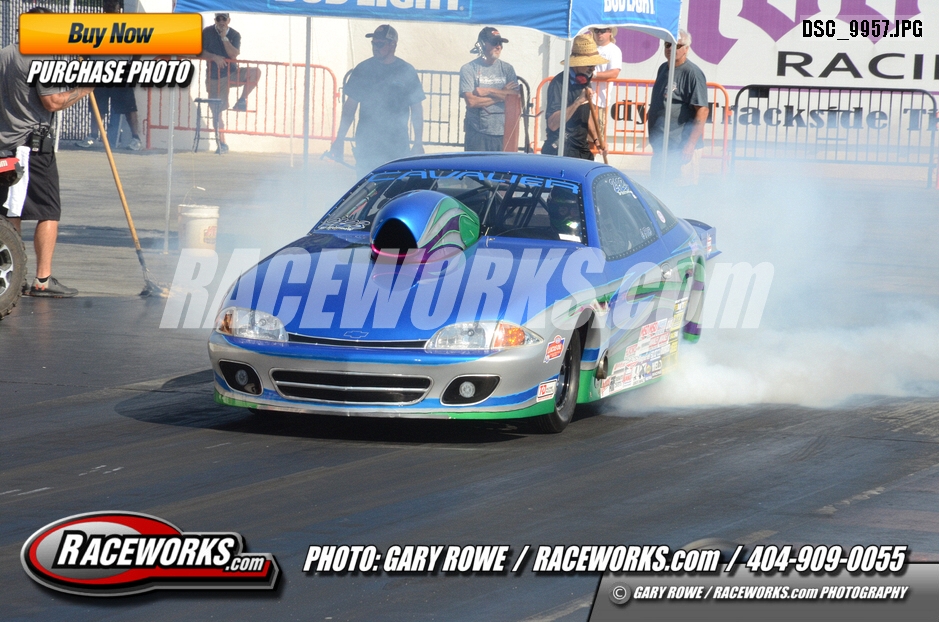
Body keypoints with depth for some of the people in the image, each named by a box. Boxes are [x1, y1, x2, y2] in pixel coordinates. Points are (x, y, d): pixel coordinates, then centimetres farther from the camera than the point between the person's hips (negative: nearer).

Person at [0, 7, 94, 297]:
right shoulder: (39, 59, -12)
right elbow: (52, 102, -16)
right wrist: (82, 90, -5)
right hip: (34, 146, -8)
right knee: (49, 212, -4)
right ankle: (43, 280, -9)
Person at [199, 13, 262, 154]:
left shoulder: (235, 35, 0)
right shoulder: (207, 33, -2)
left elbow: (234, 54, -13)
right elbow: (200, 52, -7)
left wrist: (224, 37, -19)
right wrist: (214, 57, -21)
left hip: (231, 73, 1)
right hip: (214, 77, -1)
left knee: (255, 73, -23)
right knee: (216, 111, -4)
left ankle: (242, 100, -8)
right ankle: (222, 144, 6)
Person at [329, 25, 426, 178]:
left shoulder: (407, 71, 3)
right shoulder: (363, 69, 4)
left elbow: (416, 110, 7)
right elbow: (350, 107, 7)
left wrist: (418, 143, 3)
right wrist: (340, 139, 3)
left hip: (398, 145, 0)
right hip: (366, 145, 0)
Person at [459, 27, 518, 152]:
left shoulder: (507, 69, 8)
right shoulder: (469, 69, -1)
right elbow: (471, 101, -11)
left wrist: (488, 91, -10)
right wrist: (501, 95, -5)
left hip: (502, 132, 3)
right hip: (477, 133, -3)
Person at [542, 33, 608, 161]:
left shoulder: (584, 81, 12)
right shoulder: (559, 83, -15)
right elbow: (553, 124, -24)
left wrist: (595, 139, 13)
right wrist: (578, 102, -29)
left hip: (583, 151, 8)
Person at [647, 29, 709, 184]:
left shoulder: (692, 73, -14)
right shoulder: (663, 68, 13)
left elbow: (702, 111, -19)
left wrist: (690, 145, -22)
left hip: (681, 147, -9)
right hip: (661, 145, 9)